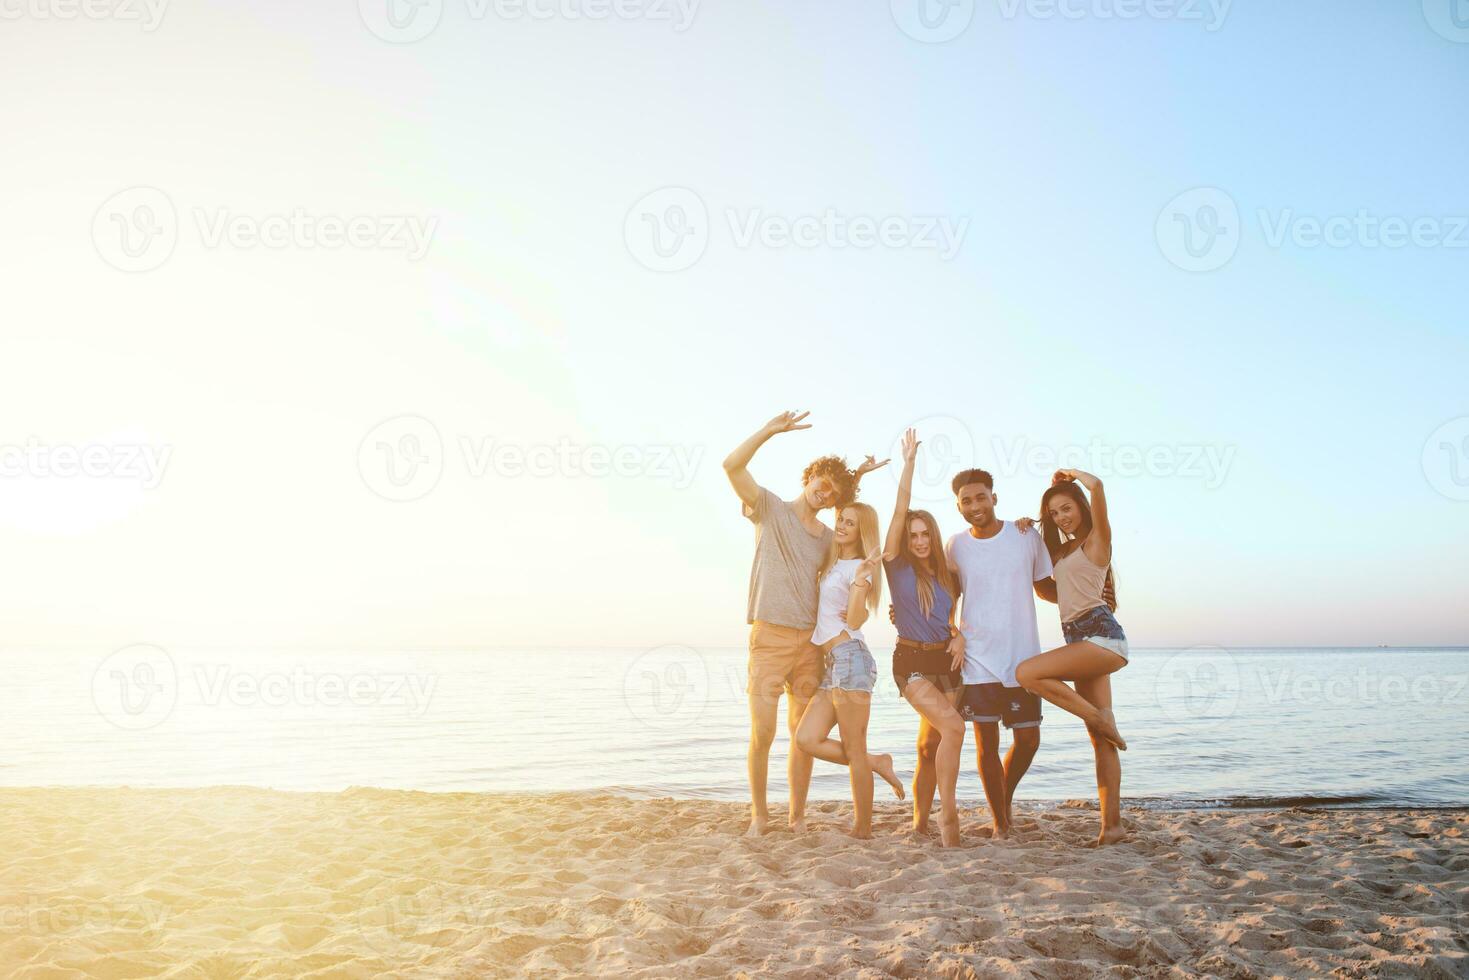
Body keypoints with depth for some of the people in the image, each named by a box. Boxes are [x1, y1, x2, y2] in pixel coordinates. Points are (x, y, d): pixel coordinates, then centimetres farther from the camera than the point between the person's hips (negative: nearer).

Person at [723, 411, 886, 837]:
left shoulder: (829, 537, 15)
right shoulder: (771, 509, 2)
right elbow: (732, 465, -9)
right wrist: (771, 429, -15)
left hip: (811, 641, 4)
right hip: (770, 637, -4)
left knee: (804, 736, 5)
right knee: (762, 734, -5)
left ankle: (798, 815, 17)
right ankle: (759, 814, 11)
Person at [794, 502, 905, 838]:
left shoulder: (860, 568, -3)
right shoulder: (831, 564, 20)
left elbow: (854, 621, -12)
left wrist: (861, 579, -22)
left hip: (850, 657, -8)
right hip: (833, 663, 8)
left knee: (855, 751, -4)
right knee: (806, 739, -1)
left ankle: (863, 829, 6)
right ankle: (877, 764, 14)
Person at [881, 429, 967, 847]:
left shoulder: (949, 575, 9)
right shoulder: (897, 566, -4)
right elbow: (900, 511, -12)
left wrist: (959, 637, 1)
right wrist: (909, 462, -11)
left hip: (945, 661, 5)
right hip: (912, 662, -5)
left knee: (930, 745, 8)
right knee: (954, 727, -24)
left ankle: (920, 823, 20)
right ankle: (948, 816, -17)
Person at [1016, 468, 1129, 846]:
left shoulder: (1097, 538, -1)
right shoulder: (1062, 550, 22)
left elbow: (1096, 485, -17)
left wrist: (1070, 473, 2)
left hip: (1100, 634, -9)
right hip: (1081, 640, 9)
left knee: (1027, 673, -24)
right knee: (1101, 740, 3)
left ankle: (1101, 720, -11)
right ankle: (1112, 823, 2)